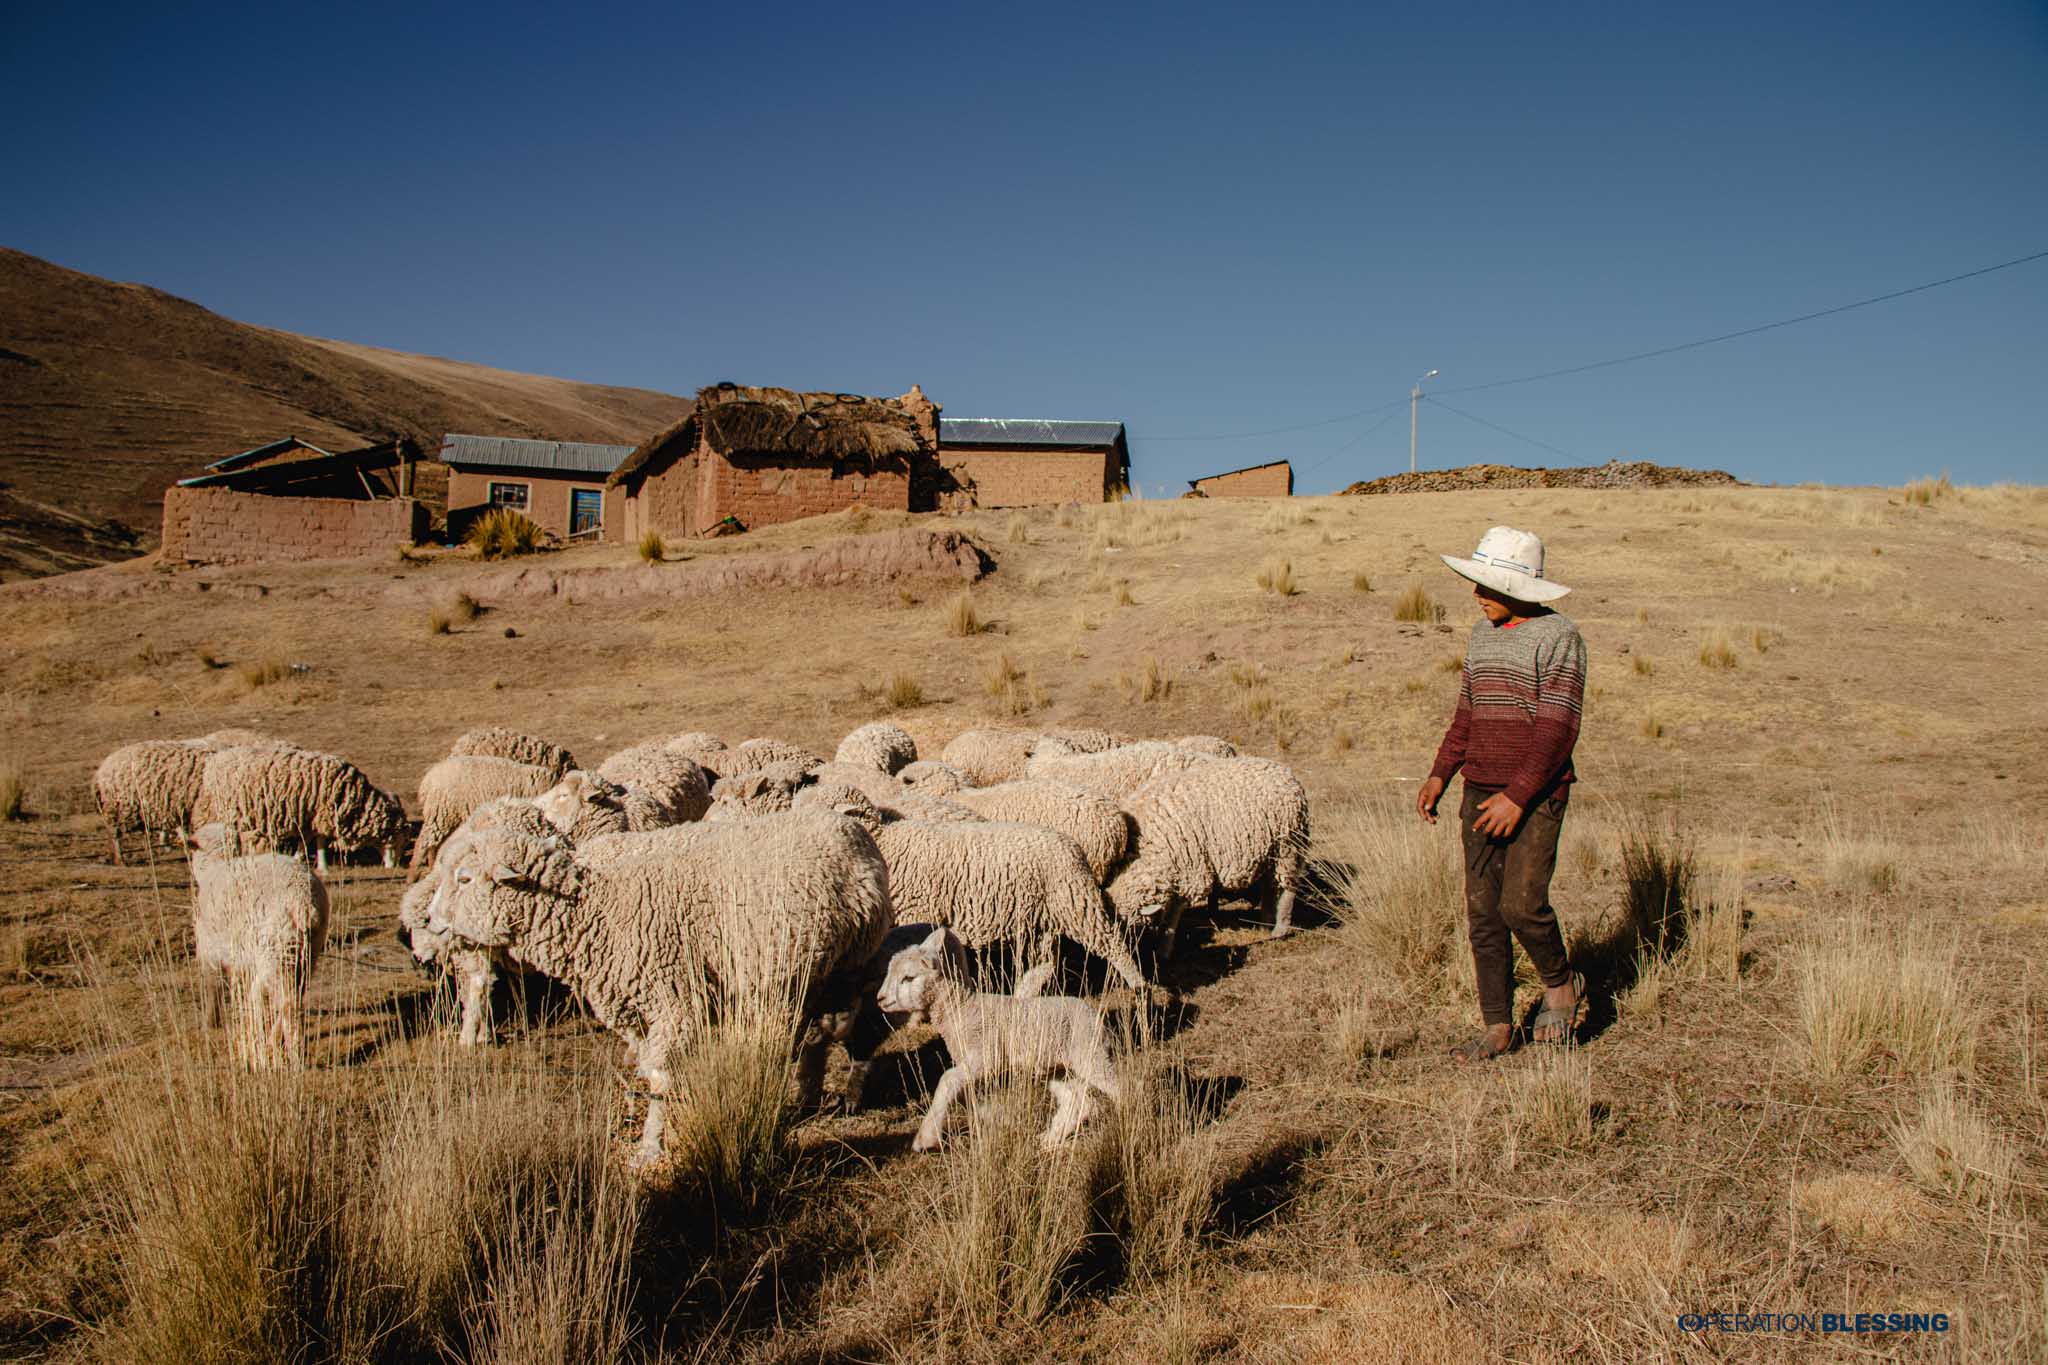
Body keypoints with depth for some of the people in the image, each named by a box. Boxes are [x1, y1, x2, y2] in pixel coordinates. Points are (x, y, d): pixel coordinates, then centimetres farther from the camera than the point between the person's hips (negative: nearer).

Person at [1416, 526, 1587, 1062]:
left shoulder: (1558, 636, -10)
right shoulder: (1482, 632, 11)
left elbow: (1559, 729, -15)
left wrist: (1518, 796, -21)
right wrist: (1440, 775, 9)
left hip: (1536, 794, -6)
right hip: (1482, 792, 6)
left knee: (1521, 903, -13)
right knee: (1482, 909, 4)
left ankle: (1561, 983, 17)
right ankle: (1497, 1027, 13)